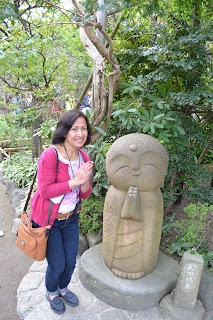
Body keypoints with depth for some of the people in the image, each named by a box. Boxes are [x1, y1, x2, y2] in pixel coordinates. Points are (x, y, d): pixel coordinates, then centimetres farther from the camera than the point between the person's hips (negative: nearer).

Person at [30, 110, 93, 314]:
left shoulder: (84, 158, -5)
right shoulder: (50, 156, -25)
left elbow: (84, 194, -1)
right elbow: (45, 191, -24)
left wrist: (84, 182, -24)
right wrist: (75, 181, -29)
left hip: (70, 218, 6)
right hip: (47, 219, -5)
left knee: (71, 261, 19)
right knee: (57, 265, 10)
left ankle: (63, 288, 52)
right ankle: (51, 293, 45)